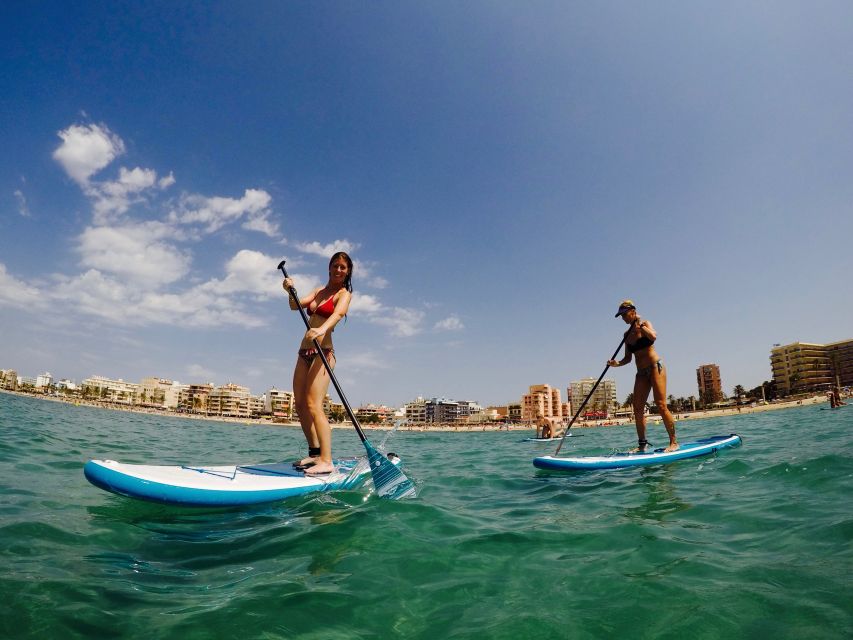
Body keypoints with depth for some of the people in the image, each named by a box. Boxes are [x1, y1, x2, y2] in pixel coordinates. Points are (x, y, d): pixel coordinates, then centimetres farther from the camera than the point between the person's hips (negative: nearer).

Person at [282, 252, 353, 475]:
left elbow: (338, 313, -22)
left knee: (313, 405, -18)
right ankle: (315, 453, 19)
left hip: (323, 352, -8)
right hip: (305, 352, 8)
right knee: (300, 405, 8)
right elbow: (296, 305, 8)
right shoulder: (319, 291, 21)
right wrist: (290, 291, -13)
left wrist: (322, 329, -41)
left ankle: (326, 461, -18)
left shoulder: (344, 294, 0)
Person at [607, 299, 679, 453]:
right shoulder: (627, 334, 12)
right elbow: (628, 358, 13)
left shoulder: (645, 324, -3)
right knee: (638, 409, 1)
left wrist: (640, 325, -18)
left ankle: (674, 442, -3)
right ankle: (642, 444, 7)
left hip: (655, 367, -6)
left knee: (661, 406, -11)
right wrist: (617, 363, -5)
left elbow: (653, 337, -26)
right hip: (641, 373, 6)